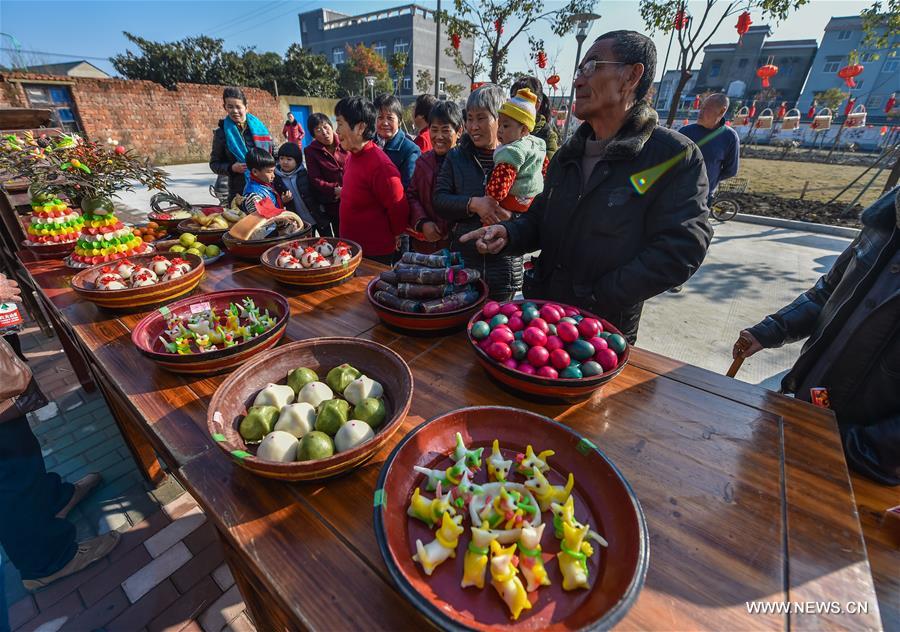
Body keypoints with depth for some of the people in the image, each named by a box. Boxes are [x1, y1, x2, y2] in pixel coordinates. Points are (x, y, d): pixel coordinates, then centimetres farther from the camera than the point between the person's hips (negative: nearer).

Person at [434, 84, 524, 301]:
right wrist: (473, 204, -19)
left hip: (504, 266, -1)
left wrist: (510, 216, -21)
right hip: (462, 261, 2)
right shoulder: (456, 157, 7)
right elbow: (439, 201, -3)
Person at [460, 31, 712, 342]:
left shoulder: (675, 156, -12)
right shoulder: (568, 153, 9)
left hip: (607, 328, -5)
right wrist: (508, 234, -10)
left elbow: (680, 250, -18)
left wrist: (596, 300, -20)